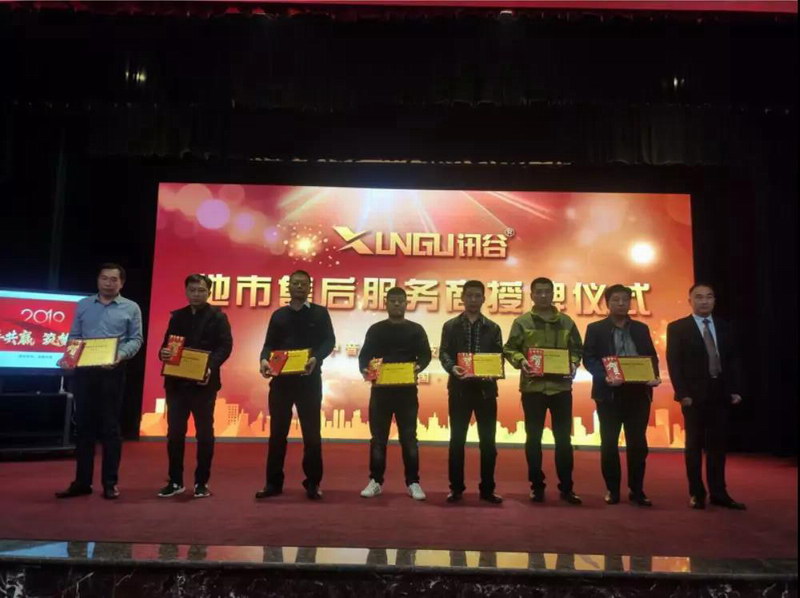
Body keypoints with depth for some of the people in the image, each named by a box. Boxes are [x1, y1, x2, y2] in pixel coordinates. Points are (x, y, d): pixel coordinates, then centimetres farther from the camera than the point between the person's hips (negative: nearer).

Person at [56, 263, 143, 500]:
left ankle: (110, 482, 10)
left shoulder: (131, 308, 3)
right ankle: (82, 481, 17)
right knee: (84, 426, 7)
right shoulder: (83, 305, 11)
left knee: (110, 427, 2)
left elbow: (136, 339, -1)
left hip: (113, 372, -3)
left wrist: (121, 355, -19)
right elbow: (74, 336, 11)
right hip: (84, 371, 3)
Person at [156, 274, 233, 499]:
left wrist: (211, 367, -25)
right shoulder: (177, 316, 15)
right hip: (176, 381, 4)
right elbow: (167, 342, 13)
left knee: (204, 433, 4)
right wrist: (163, 353, -12)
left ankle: (202, 482, 14)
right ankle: (175, 481, 18)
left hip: (204, 382, -4)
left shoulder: (217, 316, 2)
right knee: (174, 432, 6)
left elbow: (225, 346, -8)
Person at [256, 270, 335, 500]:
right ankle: (274, 483, 15)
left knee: (311, 432, 2)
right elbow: (269, 344, 8)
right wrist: (264, 359, -14)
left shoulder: (320, 313, 6)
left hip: (309, 379, -2)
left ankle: (312, 483, 12)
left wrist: (315, 359, -21)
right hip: (281, 379, 2)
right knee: (277, 431, 6)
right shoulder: (278, 315, 13)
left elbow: (329, 341, -2)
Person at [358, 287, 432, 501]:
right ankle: (376, 481, 15)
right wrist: (364, 369, -17)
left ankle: (413, 483, 11)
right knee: (378, 437, 6)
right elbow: (364, 356, 4)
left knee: (408, 437, 3)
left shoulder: (416, 330, 6)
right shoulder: (376, 330, 7)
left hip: (407, 389, -1)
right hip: (380, 389, 1)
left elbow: (425, 355, 1)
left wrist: (419, 366, -21)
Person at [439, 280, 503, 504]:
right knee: (457, 439, 5)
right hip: (459, 387, -1)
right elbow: (444, 353, -1)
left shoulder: (493, 328, 9)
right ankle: (456, 488, 16)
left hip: (486, 387, 1)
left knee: (488, 440, 5)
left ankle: (487, 489, 16)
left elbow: (500, 356, 4)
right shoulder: (450, 326, 6)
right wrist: (452, 368, -21)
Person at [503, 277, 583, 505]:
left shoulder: (566, 321, 9)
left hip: (561, 386, 2)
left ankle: (566, 487, 17)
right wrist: (520, 361, -19)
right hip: (532, 387, -1)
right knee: (534, 438, 6)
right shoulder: (521, 322, 2)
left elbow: (578, 349, 11)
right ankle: (537, 486, 17)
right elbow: (509, 349, -1)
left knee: (563, 438, 6)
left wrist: (573, 364, -7)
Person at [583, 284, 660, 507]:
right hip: (609, 392, -2)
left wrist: (654, 376, -9)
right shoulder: (595, 328, 3)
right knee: (609, 443, 5)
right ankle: (612, 489, 16)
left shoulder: (641, 329, 12)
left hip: (638, 392, 2)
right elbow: (588, 359, -4)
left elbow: (652, 357, 11)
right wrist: (604, 377, -20)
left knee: (637, 443, 5)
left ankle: (637, 490, 16)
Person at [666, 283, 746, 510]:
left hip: (721, 394, 4)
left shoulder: (724, 327, 12)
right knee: (694, 445, 4)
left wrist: (736, 389, 1)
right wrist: (683, 393, -13)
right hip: (694, 395, -3)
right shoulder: (677, 328, -1)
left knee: (718, 444, 8)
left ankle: (719, 493, 16)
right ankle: (696, 493, 12)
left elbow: (734, 360, 11)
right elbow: (673, 363, -6)